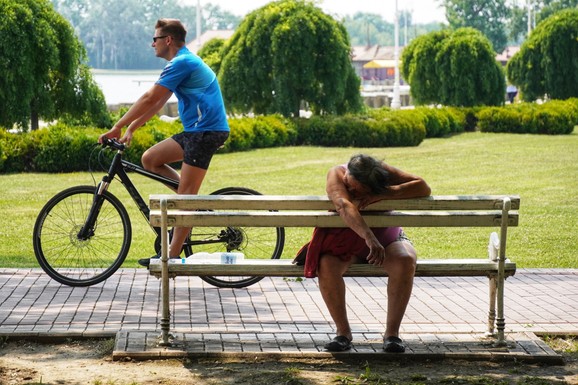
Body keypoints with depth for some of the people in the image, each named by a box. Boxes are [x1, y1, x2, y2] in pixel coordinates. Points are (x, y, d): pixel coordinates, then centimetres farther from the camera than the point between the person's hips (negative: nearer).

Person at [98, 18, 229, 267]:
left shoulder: (181, 63, -13)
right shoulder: (185, 62, 19)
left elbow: (149, 99, -16)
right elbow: (157, 103, 21)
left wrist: (118, 128, -11)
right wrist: (130, 129, 17)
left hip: (207, 131, -10)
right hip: (195, 131, 10)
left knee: (185, 195, -10)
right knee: (150, 159, 8)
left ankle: (173, 255, -8)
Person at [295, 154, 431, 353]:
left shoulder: (383, 171, -20)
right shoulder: (336, 174, -24)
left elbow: (423, 187, -28)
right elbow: (344, 205, -43)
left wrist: (381, 195, -37)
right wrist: (369, 237, -59)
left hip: (387, 238, 0)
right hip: (346, 239, 0)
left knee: (406, 261, -33)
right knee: (326, 264, -33)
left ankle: (392, 332, -23)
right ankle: (343, 331, -18)